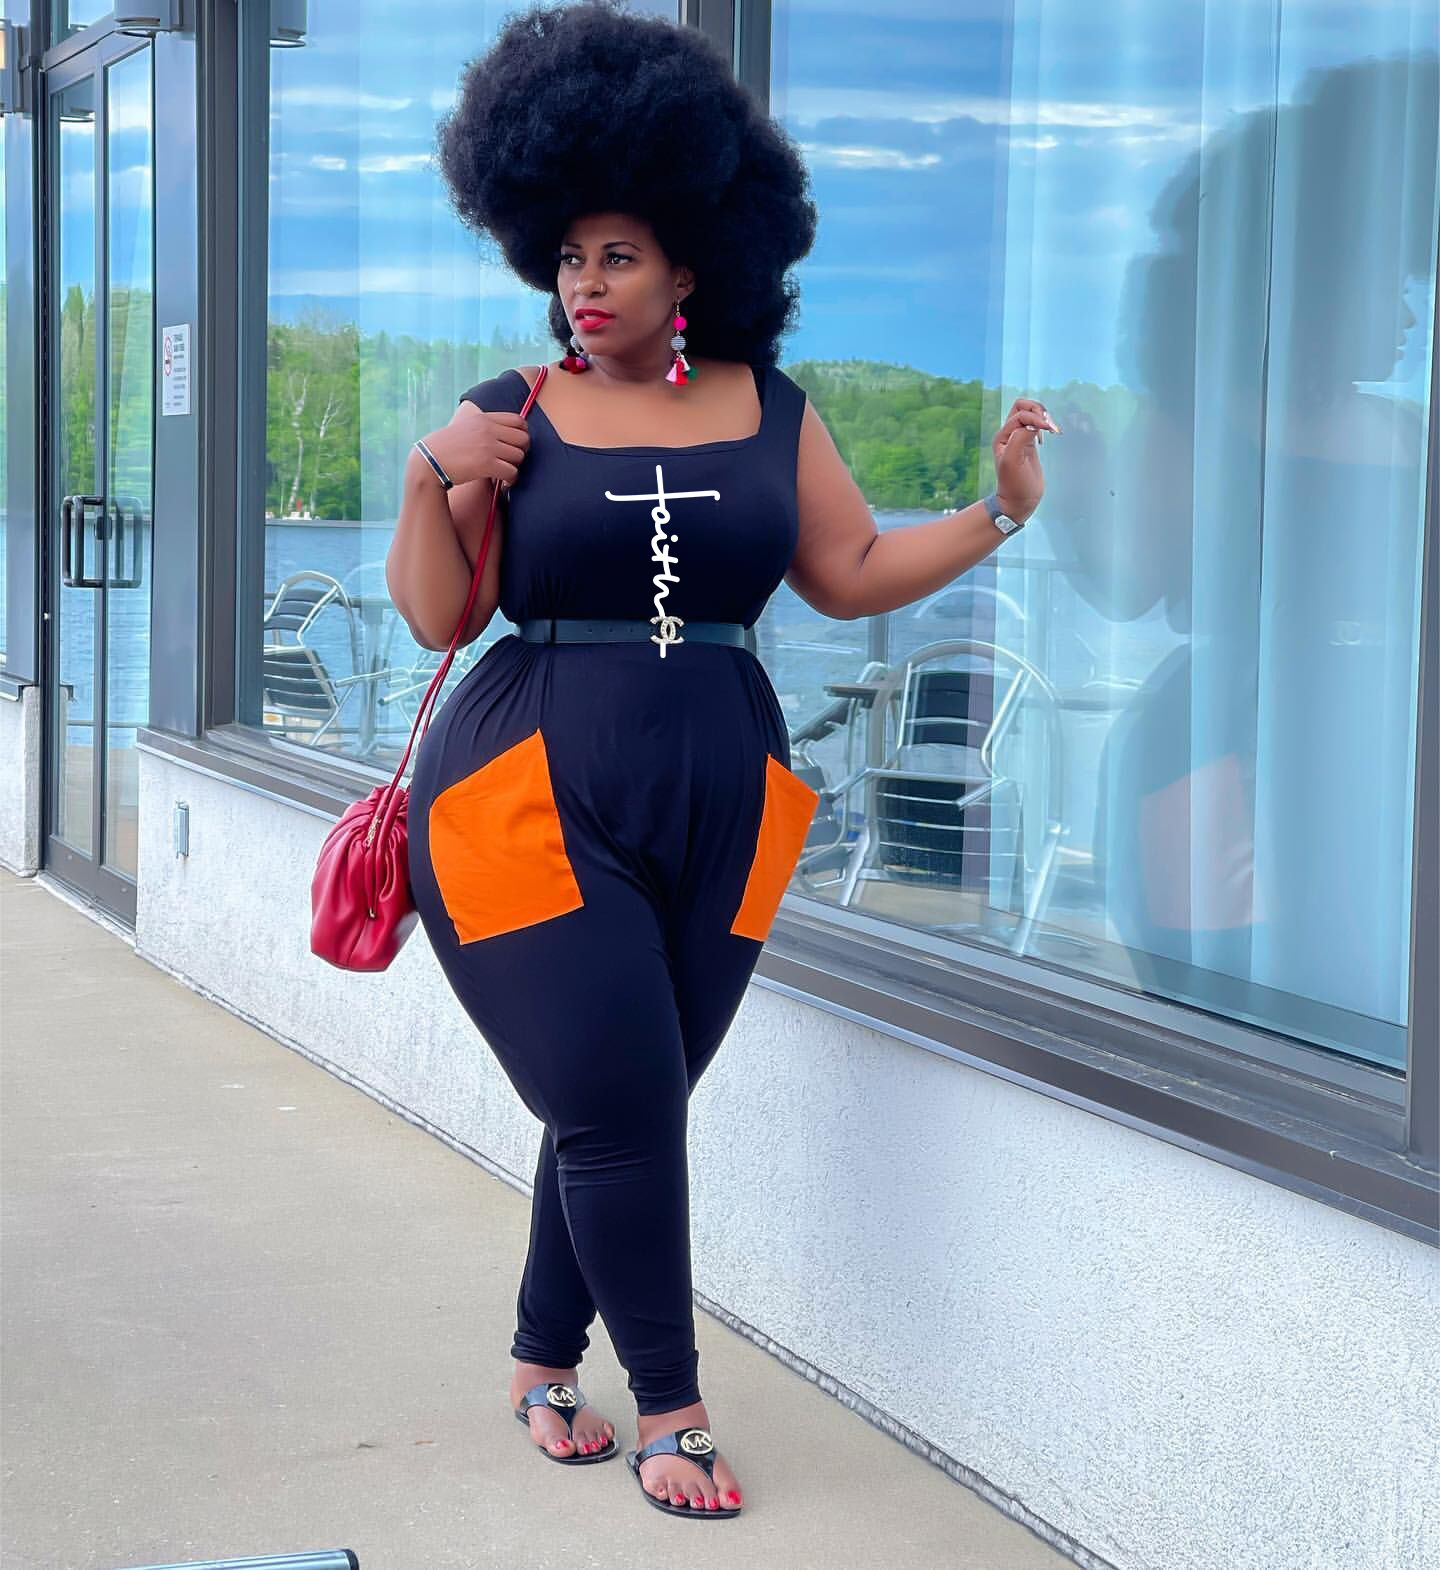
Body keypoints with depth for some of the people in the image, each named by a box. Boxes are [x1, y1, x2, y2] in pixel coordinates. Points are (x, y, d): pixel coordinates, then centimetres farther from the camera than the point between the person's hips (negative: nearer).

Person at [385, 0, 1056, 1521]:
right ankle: (667, 1404, 10)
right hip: (536, 807, -3)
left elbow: (851, 572, 11)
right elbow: (437, 616, -1)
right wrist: (432, 482, -15)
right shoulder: (510, 414, 0)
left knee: (623, 1112, 8)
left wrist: (998, 511, 3)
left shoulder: (768, 410, 7)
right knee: (619, 1110, -6)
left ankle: (544, 1361, 28)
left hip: (717, 810, 3)